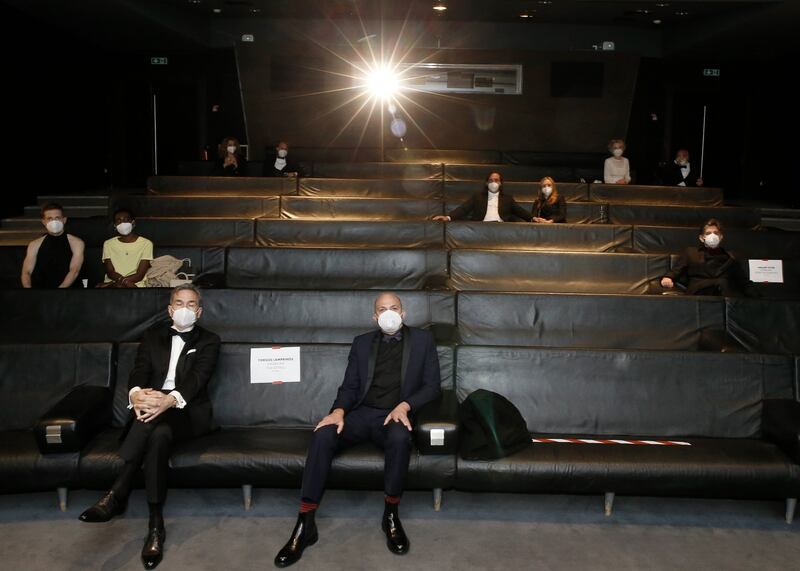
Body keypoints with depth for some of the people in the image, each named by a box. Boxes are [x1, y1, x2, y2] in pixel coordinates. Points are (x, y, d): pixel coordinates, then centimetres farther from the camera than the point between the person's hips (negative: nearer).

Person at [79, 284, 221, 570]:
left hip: (188, 412, -2)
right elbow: (139, 370, 1)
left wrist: (169, 399, -33)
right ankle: (155, 524, -37)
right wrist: (136, 394, -26)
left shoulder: (208, 341, 8)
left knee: (159, 427, -38)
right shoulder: (153, 335, 18)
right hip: (151, 407, 2)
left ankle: (116, 494, -33)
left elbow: (197, 378, -11)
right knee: (158, 434, -36)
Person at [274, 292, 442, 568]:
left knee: (400, 438, -39)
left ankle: (390, 514, -19)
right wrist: (339, 410, -10)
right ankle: (305, 524, -25)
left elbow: (432, 385, 5)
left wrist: (404, 406, -13)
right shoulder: (362, 342, 18)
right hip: (362, 413, 2)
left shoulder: (423, 339, 12)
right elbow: (350, 386, 12)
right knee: (322, 435, -29)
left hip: (396, 415, -2)